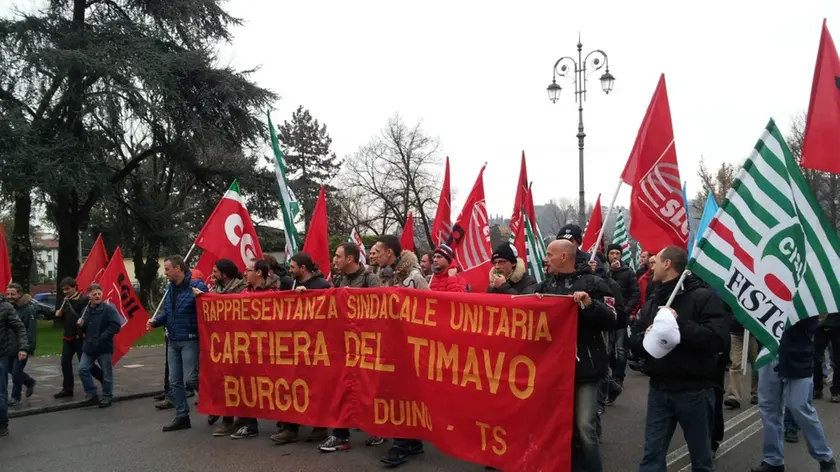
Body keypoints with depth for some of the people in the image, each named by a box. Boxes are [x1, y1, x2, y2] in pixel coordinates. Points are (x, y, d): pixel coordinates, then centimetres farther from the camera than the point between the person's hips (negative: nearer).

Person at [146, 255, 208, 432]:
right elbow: (167, 313, 18)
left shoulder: (197, 286, -15)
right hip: (173, 341, 8)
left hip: (189, 340, -8)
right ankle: (182, 416, 22)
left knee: (190, 379, -8)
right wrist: (155, 321, 2)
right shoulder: (171, 288, 12)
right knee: (175, 381, 11)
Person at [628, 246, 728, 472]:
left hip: (695, 390, -5)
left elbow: (718, 339, -20)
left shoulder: (704, 296, -7)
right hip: (659, 389, 5)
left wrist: (680, 324, -22)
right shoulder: (652, 301, 12)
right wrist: (645, 337, -13)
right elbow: (633, 340, 8)